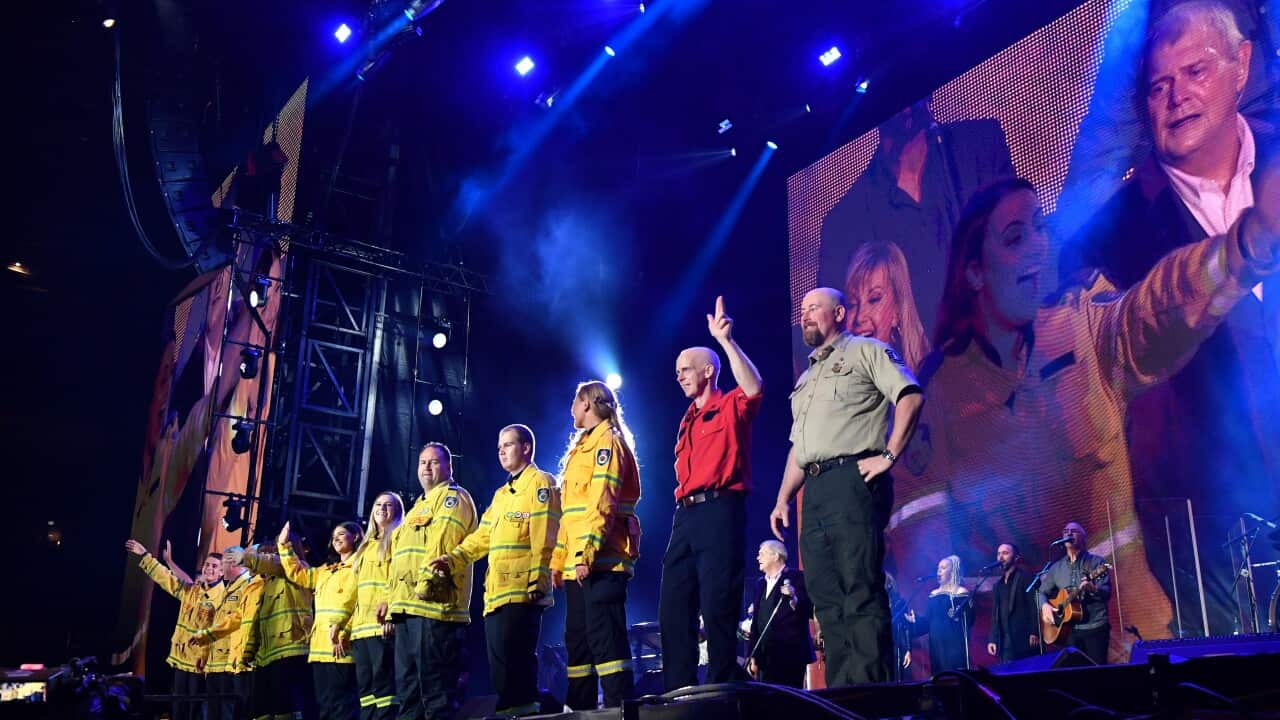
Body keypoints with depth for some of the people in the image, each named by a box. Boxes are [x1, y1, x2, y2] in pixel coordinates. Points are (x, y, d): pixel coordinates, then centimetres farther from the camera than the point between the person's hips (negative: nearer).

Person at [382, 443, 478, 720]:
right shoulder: (419, 506, 30)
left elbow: (443, 542, -15)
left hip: (434, 604, -10)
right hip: (407, 608, 10)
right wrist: (391, 598, 22)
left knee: (436, 688, -11)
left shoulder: (453, 496, 1)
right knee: (408, 690, 10)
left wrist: (427, 581, -25)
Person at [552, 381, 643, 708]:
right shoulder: (582, 446, 24)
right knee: (578, 640, 11)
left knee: (605, 637, -13)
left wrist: (586, 553, -24)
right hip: (577, 564, 10)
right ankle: (579, 708, 17)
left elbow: (602, 503, -17)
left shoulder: (607, 441, -5)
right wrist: (559, 559, 20)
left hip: (600, 560, -10)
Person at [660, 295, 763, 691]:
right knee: (673, 608, 4)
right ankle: (678, 693, 9)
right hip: (685, 514, 8)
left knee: (717, 606, -10)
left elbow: (754, 388, -21)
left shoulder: (731, 407, 3)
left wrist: (726, 339, -25)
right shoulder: (688, 420, 24)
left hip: (720, 510, -8)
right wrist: (684, 511, 15)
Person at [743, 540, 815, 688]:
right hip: (765, 657, 6)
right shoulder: (761, 584, 17)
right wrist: (752, 655, 10)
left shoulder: (797, 578, 0)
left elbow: (810, 612, -8)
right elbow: (756, 622, 16)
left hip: (790, 654, -6)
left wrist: (794, 598, -25)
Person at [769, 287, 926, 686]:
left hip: (852, 479, -8)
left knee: (862, 592, -11)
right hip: (815, 491, 8)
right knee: (827, 598, 5)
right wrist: (782, 499, 19)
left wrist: (889, 455, -15)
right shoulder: (807, 378, 28)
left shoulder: (865, 351, 6)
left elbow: (911, 396, -9)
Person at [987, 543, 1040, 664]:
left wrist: (1034, 633, -18)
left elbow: (1035, 606, -9)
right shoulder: (998, 585, 21)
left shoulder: (1026, 578, 1)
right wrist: (992, 639, 10)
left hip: (1024, 641, -6)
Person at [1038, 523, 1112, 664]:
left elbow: (1107, 593, -8)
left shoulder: (1096, 562, 0)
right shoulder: (1056, 567, 12)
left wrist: (1093, 589, -30)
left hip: (1095, 627, -4)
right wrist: (1045, 605, -5)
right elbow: (1041, 592, 17)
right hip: (1069, 629, 4)